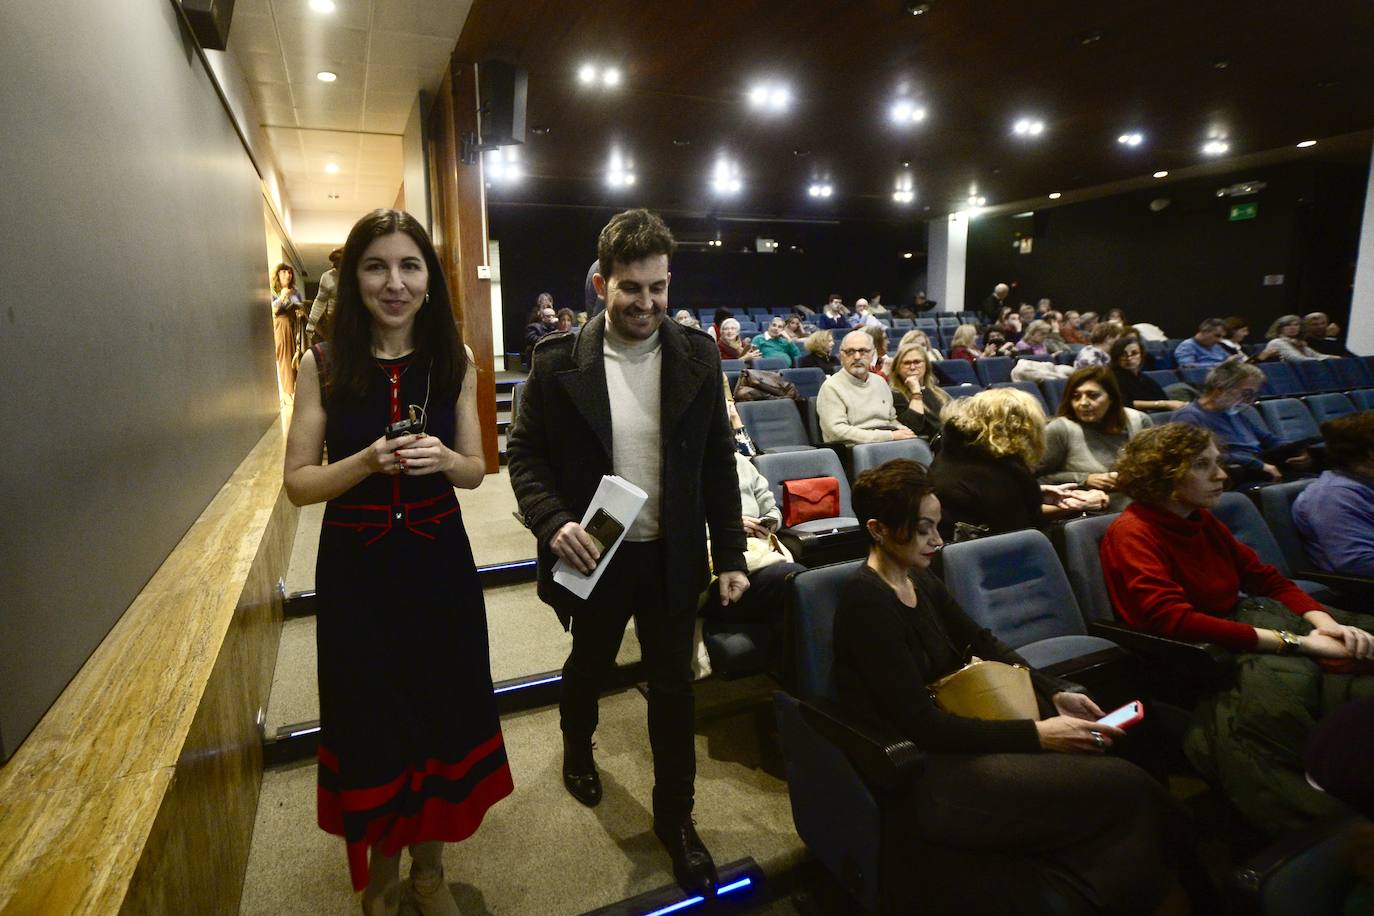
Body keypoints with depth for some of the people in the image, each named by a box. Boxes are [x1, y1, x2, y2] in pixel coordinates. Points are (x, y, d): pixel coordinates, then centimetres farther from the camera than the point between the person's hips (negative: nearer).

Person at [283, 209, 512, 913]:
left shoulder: (454, 361, -2)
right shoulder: (322, 364, -6)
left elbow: (474, 471, 3)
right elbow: (298, 483, -5)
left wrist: (442, 458, -19)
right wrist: (369, 461, -23)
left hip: (439, 563, 2)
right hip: (355, 568, -1)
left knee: (442, 716, 13)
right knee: (371, 723, 13)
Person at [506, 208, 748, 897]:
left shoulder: (697, 356, -5)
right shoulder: (558, 362, -11)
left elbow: (718, 461, 0)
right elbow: (526, 455, -4)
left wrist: (731, 554, -2)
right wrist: (552, 523, -22)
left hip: (673, 557, 1)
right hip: (594, 556, 0)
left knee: (674, 687, 12)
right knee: (589, 667, 24)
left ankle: (675, 816, 36)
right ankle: (577, 746, 57)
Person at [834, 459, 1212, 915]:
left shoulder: (918, 577, 7)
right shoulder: (866, 601, -20)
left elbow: (982, 643, 14)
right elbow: (919, 723, -21)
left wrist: (1057, 692, 1)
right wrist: (1037, 735, -21)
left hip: (956, 739, 8)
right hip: (921, 777, -8)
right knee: (1127, 788, -12)